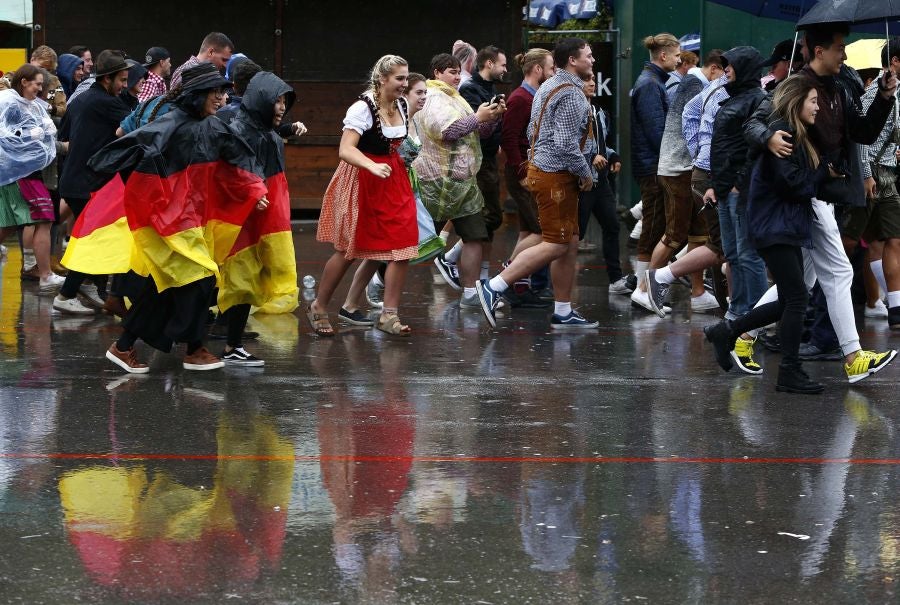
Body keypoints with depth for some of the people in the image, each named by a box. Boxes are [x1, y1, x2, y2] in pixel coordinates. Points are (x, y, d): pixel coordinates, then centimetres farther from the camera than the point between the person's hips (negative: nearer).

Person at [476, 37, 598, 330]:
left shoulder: (548, 87, 17)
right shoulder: (571, 94, -16)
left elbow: (533, 132, 22)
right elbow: (566, 142, -23)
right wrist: (585, 172, -11)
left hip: (542, 168, 11)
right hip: (557, 176, -11)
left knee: (570, 245, 12)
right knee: (555, 245, -9)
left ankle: (563, 313, 14)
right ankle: (493, 287, -12)